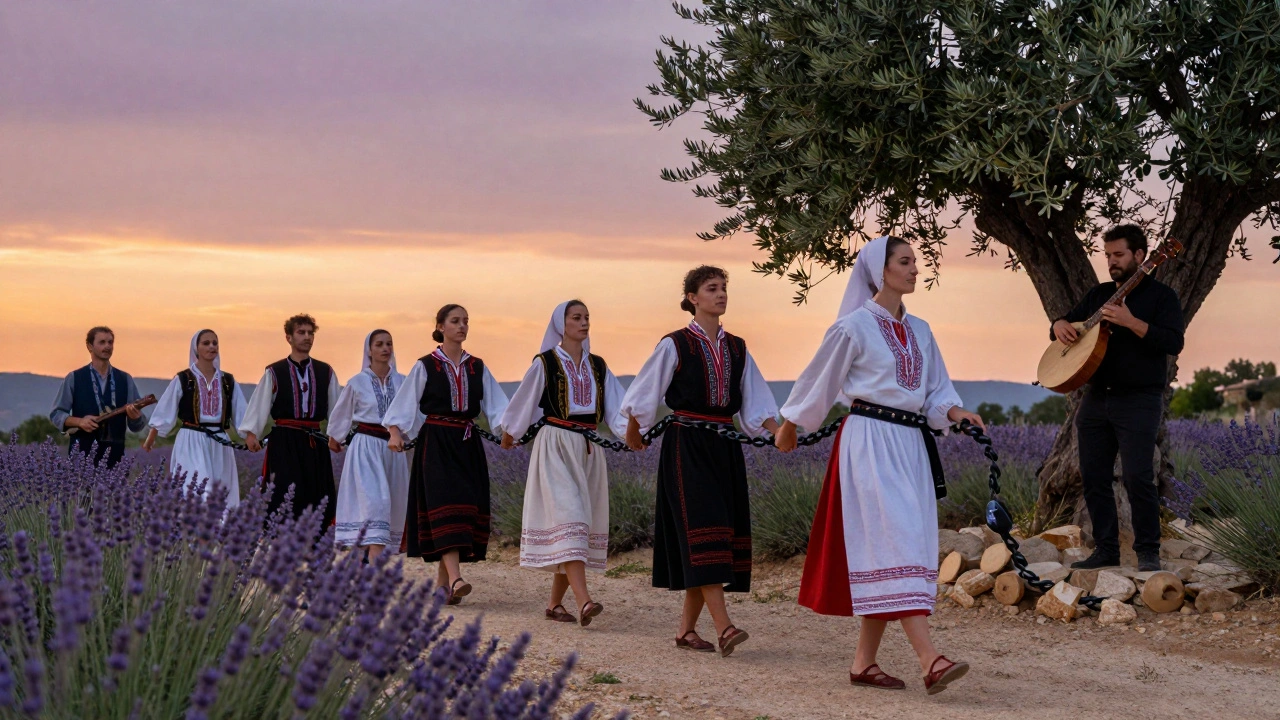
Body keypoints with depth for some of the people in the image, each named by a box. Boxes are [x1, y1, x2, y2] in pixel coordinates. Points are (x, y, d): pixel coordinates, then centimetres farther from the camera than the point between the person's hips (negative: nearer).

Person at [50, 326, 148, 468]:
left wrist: (135, 417, -13)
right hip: (82, 452, -2)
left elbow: (137, 426, 11)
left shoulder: (125, 380, 12)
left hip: (115, 455, 2)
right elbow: (56, 414, 6)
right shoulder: (74, 379, 7)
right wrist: (79, 421, -12)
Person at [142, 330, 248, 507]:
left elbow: (242, 415, 8)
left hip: (220, 445, 4)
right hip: (191, 443, -4)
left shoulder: (228, 381, 9)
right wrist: (150, 440, 6)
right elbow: (163, 413, 4)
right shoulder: (182, 379, 0)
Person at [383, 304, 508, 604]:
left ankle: (442, 581, 11)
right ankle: (455, 579, -29)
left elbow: (496, 405, 5)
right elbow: (405, 404, 2)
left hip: (468, 444, 5)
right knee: (446, 504, -17)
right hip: (436, 443, -5)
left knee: (469, 507, 2)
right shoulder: (425, 366, 3)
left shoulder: (477, 368, 12)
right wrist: (395, 433, -14)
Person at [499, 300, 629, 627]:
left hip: (588, 450, 5)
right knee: (568, 516, -17)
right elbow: (524, 401, 10)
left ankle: (555, 603, 15)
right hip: (555, 446, -5)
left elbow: (615, 407, 4)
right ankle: (584, 601, -29)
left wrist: (629, 431, -13)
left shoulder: (597, 365, 12)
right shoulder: (545, 363, -1)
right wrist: (510, 433, 20)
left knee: (581, 522, 5)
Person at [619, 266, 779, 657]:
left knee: (722, 531, 4)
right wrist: (634, 433, 13)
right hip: (687, 446, -6)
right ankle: (723, 627, -23)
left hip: (725, 447, 6)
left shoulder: (736, 348, 12)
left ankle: (687, 628, 12)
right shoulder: (675, 345, -3)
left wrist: (777, 432, -5)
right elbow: (645, 394, 5)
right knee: (702, 529, -15)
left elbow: (755, 400, 10)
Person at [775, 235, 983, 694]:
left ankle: (864, 662, 12)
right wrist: (790, 427, 15)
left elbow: (936, 390, 16)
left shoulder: (919, 331, 14)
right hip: (870, 439, -7)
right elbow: (818, 382, 6)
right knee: (897, 541, -15)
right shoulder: (854, 327, -4)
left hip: (911, 444, 7)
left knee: (882, 552, 6)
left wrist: (954, 412, -5)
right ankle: (930, 660, -22)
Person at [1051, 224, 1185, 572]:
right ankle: (1106, 549, 14)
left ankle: (1148, 551, -1)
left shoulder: (1160, 295, -2)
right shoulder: (1099, 294, 16)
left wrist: (1130, 322, -23)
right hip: (1096, 398, 6)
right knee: (1093, 476, 5)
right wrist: (1060, 325, 0)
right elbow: (1068, 320, 25)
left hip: (1139, 400, -6)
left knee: (1138, 477, -12)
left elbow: (1174, 343, -15)